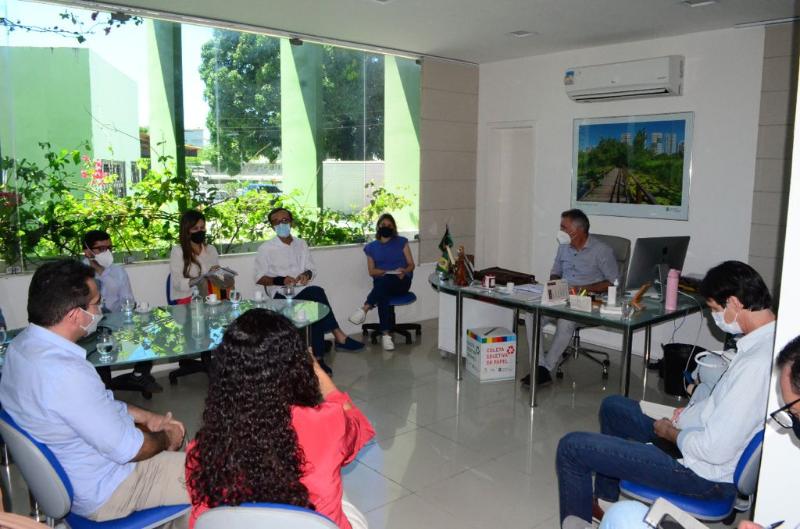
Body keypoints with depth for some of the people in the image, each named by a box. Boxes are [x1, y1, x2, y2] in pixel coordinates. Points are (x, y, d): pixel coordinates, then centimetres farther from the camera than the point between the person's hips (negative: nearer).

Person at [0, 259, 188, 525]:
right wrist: (166, 439, -7)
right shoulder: (66, 373, -36)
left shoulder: (24, 344, -5)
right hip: (102, 493, -9)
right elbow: (127, 449, -26)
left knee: (174, 432, 23)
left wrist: (149, 418, 5)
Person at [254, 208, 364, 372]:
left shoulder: (301, 244, 16)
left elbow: (312, 269, 18)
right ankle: (339, 336, -29)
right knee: (317, 293, -33)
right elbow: (259, 278, 0)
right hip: (281, 293, -4)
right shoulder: (265, 248, 3)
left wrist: (306, 275, -7)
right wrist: (281, 280, -17)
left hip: (302, 289, 4)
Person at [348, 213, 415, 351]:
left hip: (401, 282, -1)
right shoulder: (372, 247, 14)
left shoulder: (401, 242, 12)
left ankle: (365, 308, -42)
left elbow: (411, 265, 8)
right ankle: (386, 334, -43)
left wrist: (404, 271, -15)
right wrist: (389, 271, -12)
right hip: (382, 283, 1)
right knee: (382, 295, -37)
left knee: (384, 281, -37)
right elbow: (371, 271, 6)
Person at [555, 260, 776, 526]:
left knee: (571, 447, -11)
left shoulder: (755, 363, -32)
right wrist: (696, 408, 5)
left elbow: (715, 450, -29)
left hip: (706, 473, -10)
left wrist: (670, 432, -12)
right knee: (613, 405, 25)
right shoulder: (772, 339, -1)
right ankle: (605, 501, 36)